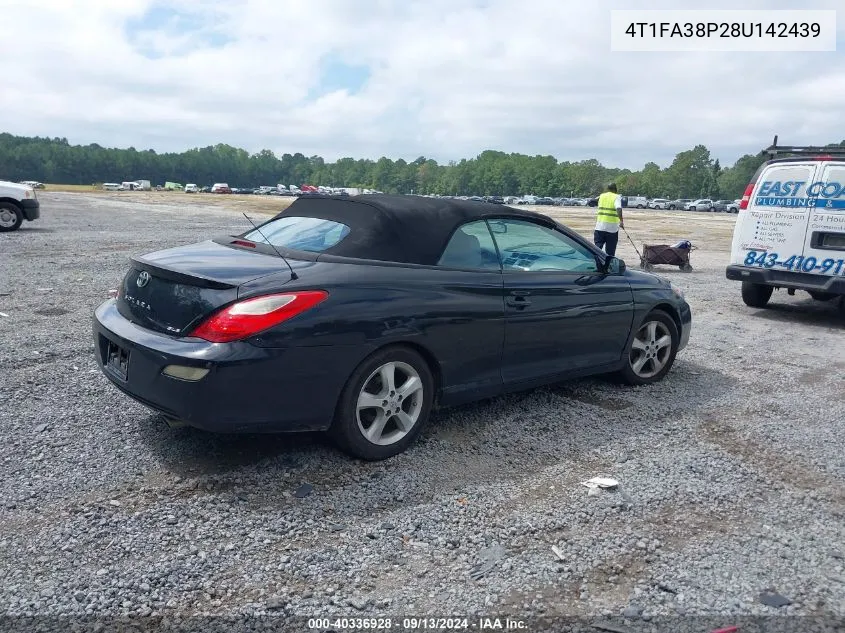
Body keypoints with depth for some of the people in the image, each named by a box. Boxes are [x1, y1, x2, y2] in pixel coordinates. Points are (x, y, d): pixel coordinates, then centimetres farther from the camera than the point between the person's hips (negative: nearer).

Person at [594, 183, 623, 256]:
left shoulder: (601, 196, 11)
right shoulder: (617, 197, -4)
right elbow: (618, 208, -20)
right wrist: (621, 220, -25)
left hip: (600, 226, 3)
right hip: (612, 228, -3)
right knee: (610, 251, 7)